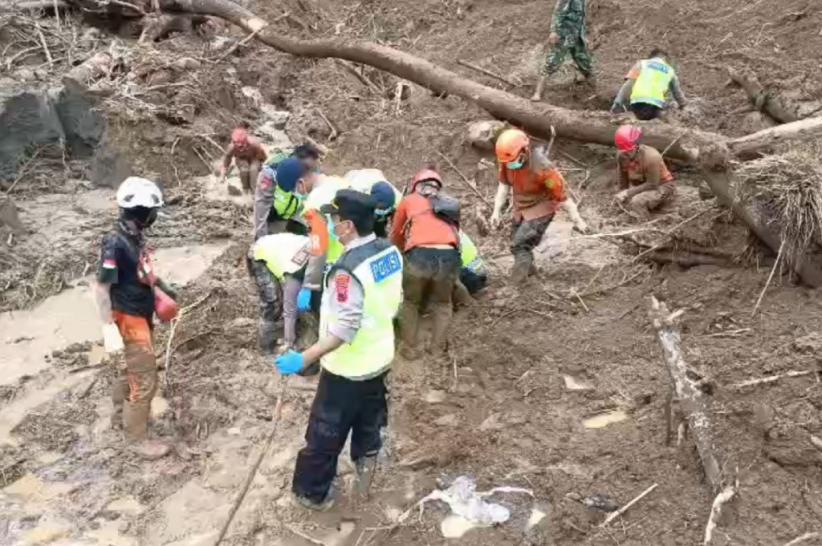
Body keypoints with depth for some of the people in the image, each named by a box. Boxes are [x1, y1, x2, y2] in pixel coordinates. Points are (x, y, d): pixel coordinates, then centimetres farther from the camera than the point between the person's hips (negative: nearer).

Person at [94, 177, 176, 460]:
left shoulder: (136, 236, 1)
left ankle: (121, 416, 46)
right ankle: (136, 437, 12)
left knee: (128, 369, 26)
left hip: (140, 315, 9)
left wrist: (164, 287, 26)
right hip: (128, 320, -9)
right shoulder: (115, 243, -26)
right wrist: (109, 329, -29)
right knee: (144, 380, -3)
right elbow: (101, 288, -26)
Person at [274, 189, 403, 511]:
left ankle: (312, 492, 30)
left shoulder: (348, 269, -31)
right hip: (379, 359, 7)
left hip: (348, 369, -7)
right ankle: (365, 464, 45)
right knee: (369, 422, 27)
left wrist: (304, 359, -29)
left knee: (325, 432, 13)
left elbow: (344, 329, -32)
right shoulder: (390, 252, -6)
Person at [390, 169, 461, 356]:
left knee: (410, 303, 25)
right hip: (449, 257, 2)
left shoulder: (408, 200, 26)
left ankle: (409, 349, 27)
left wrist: (405, 250, 56)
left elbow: (395, 237, 36)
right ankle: (438, 349, 25)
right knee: (442, 303, 28)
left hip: (420, 255, -2)